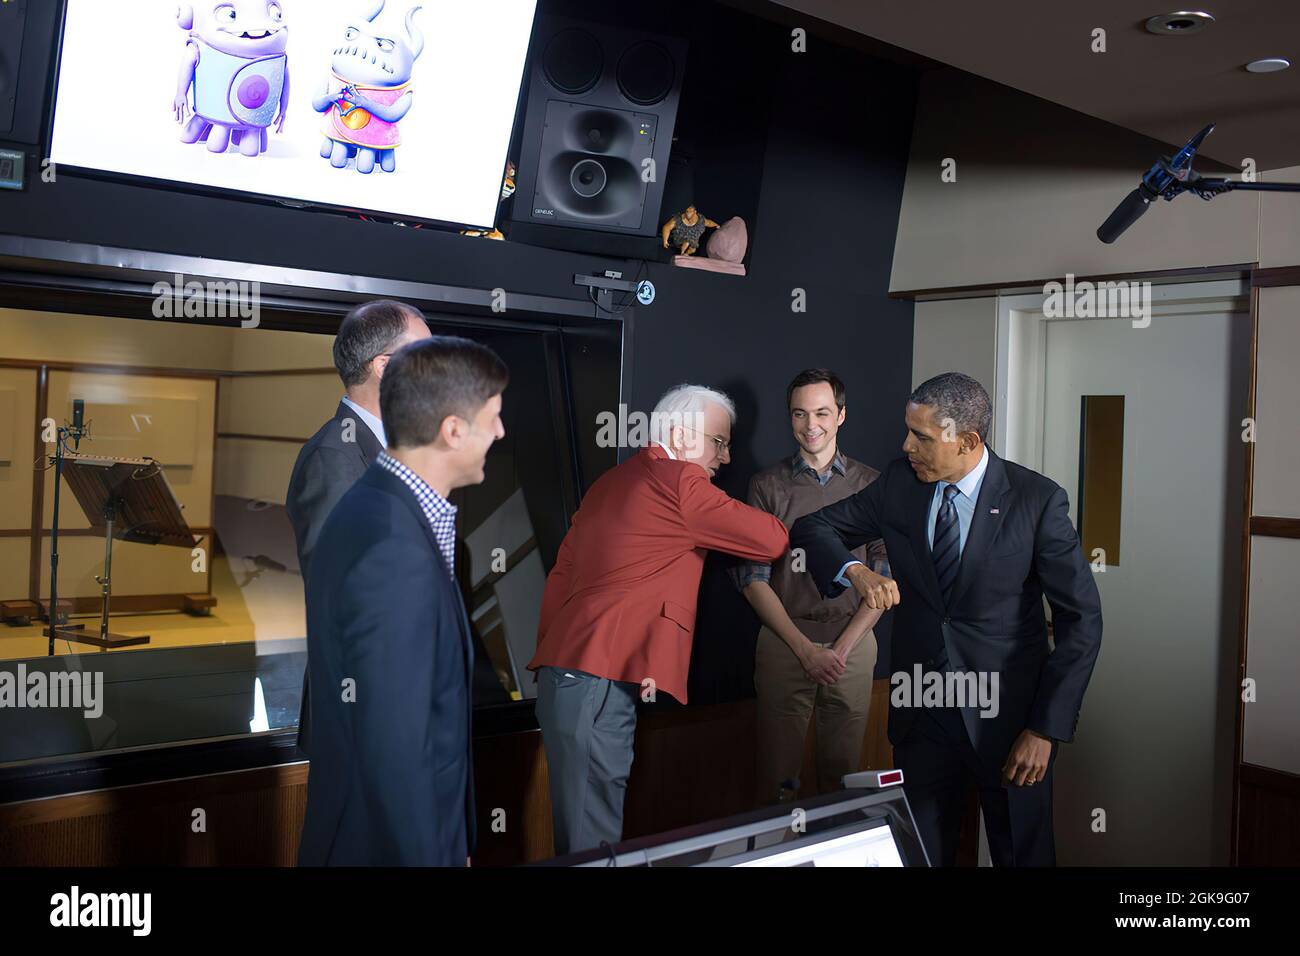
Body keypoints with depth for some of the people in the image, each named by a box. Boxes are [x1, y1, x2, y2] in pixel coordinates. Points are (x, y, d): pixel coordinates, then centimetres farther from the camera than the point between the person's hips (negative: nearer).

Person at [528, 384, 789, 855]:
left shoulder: (610, 481, 21)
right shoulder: (680, 482, -6)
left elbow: (562, 573, 19)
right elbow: (771, 540, -5)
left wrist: (551, 653, 18)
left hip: (568, 670, 9)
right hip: (599, 678, -9)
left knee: (587, 823, 13)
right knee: (595, 834, -6)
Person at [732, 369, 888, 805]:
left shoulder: (872, 485, 5)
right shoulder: (767, 485, 3)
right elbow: (752, 578, 1)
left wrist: (843, 646, -7)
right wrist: (804, 648, -7)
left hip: (852, 642, 1)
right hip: (783, 642, -1)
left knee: (842, 771, 8)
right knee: (776, 774, 3)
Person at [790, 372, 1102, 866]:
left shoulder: (1037, 500, -13)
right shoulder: (900, 482, -3)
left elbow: (1081, 620, -10)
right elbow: (813, 527, 5)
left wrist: (1045, 729, -13)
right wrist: (855, 571, -16)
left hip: (1007, 714, -3)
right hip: (921, 710, 3)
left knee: (1023, 853, 14)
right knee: (920, 853, 14)